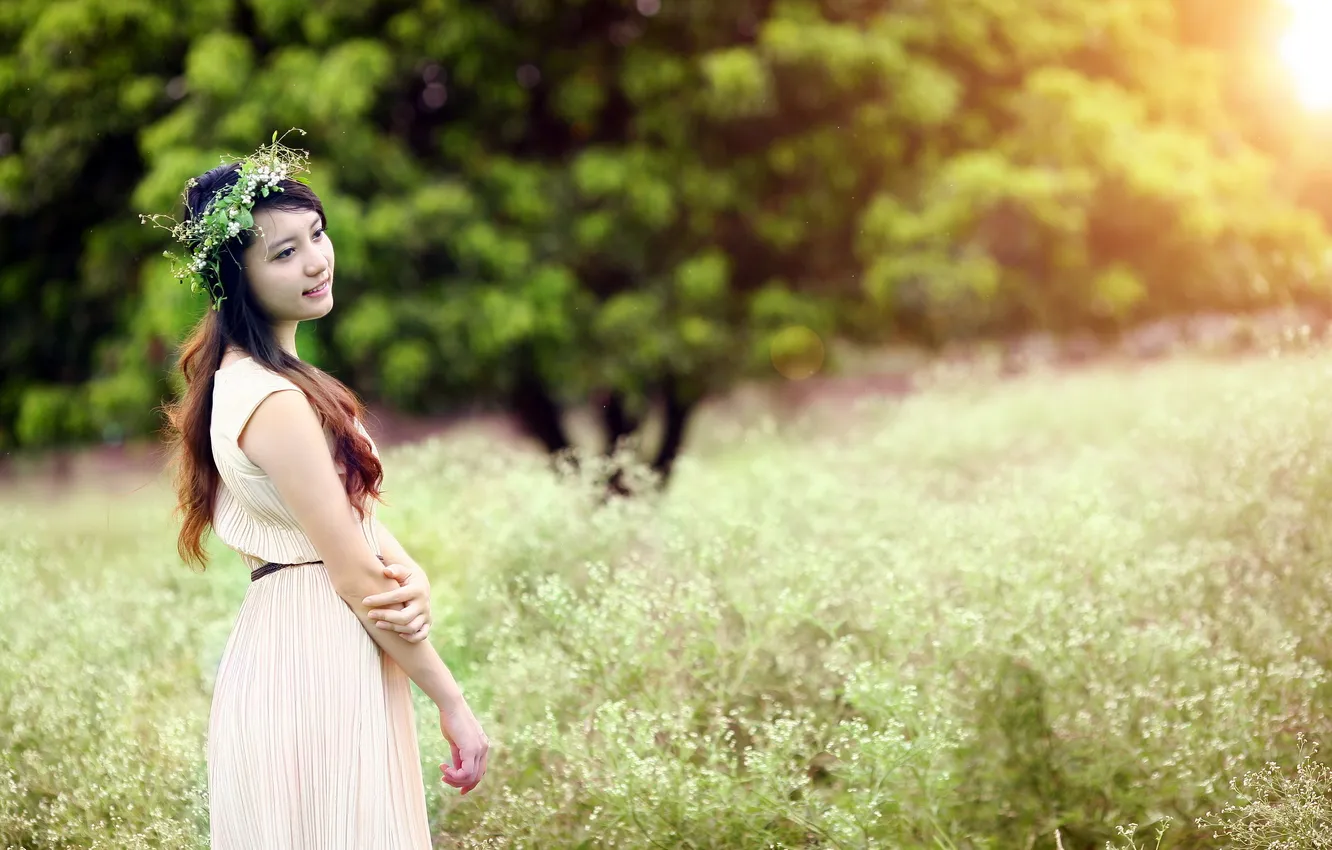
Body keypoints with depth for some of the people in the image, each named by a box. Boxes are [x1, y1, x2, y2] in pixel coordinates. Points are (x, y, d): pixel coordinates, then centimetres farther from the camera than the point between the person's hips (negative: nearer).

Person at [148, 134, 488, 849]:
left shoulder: (241, 371, 9)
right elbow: (355, 576, -19)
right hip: (317, 663, -10)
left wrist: (413, 578, -12)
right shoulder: (275, 401, -21)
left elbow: (352, 504, 8)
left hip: (286, 649, 10)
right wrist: (452, 703, -13)